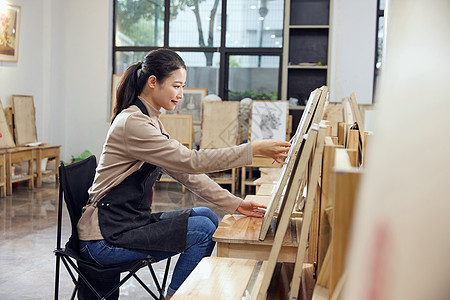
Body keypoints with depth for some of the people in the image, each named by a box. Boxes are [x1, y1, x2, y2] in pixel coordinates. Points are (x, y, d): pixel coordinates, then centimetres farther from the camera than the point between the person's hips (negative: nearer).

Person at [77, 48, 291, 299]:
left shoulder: (151, 121, 12)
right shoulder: (132, 123, -20)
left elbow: (185, 171, 8)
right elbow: (191, 161, -25)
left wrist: (234, 204, 0)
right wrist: (255, 149, -25)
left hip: (132, 221, 10)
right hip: (106, 239, -10)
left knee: (207, 216, 5)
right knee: (203, 231, -14)